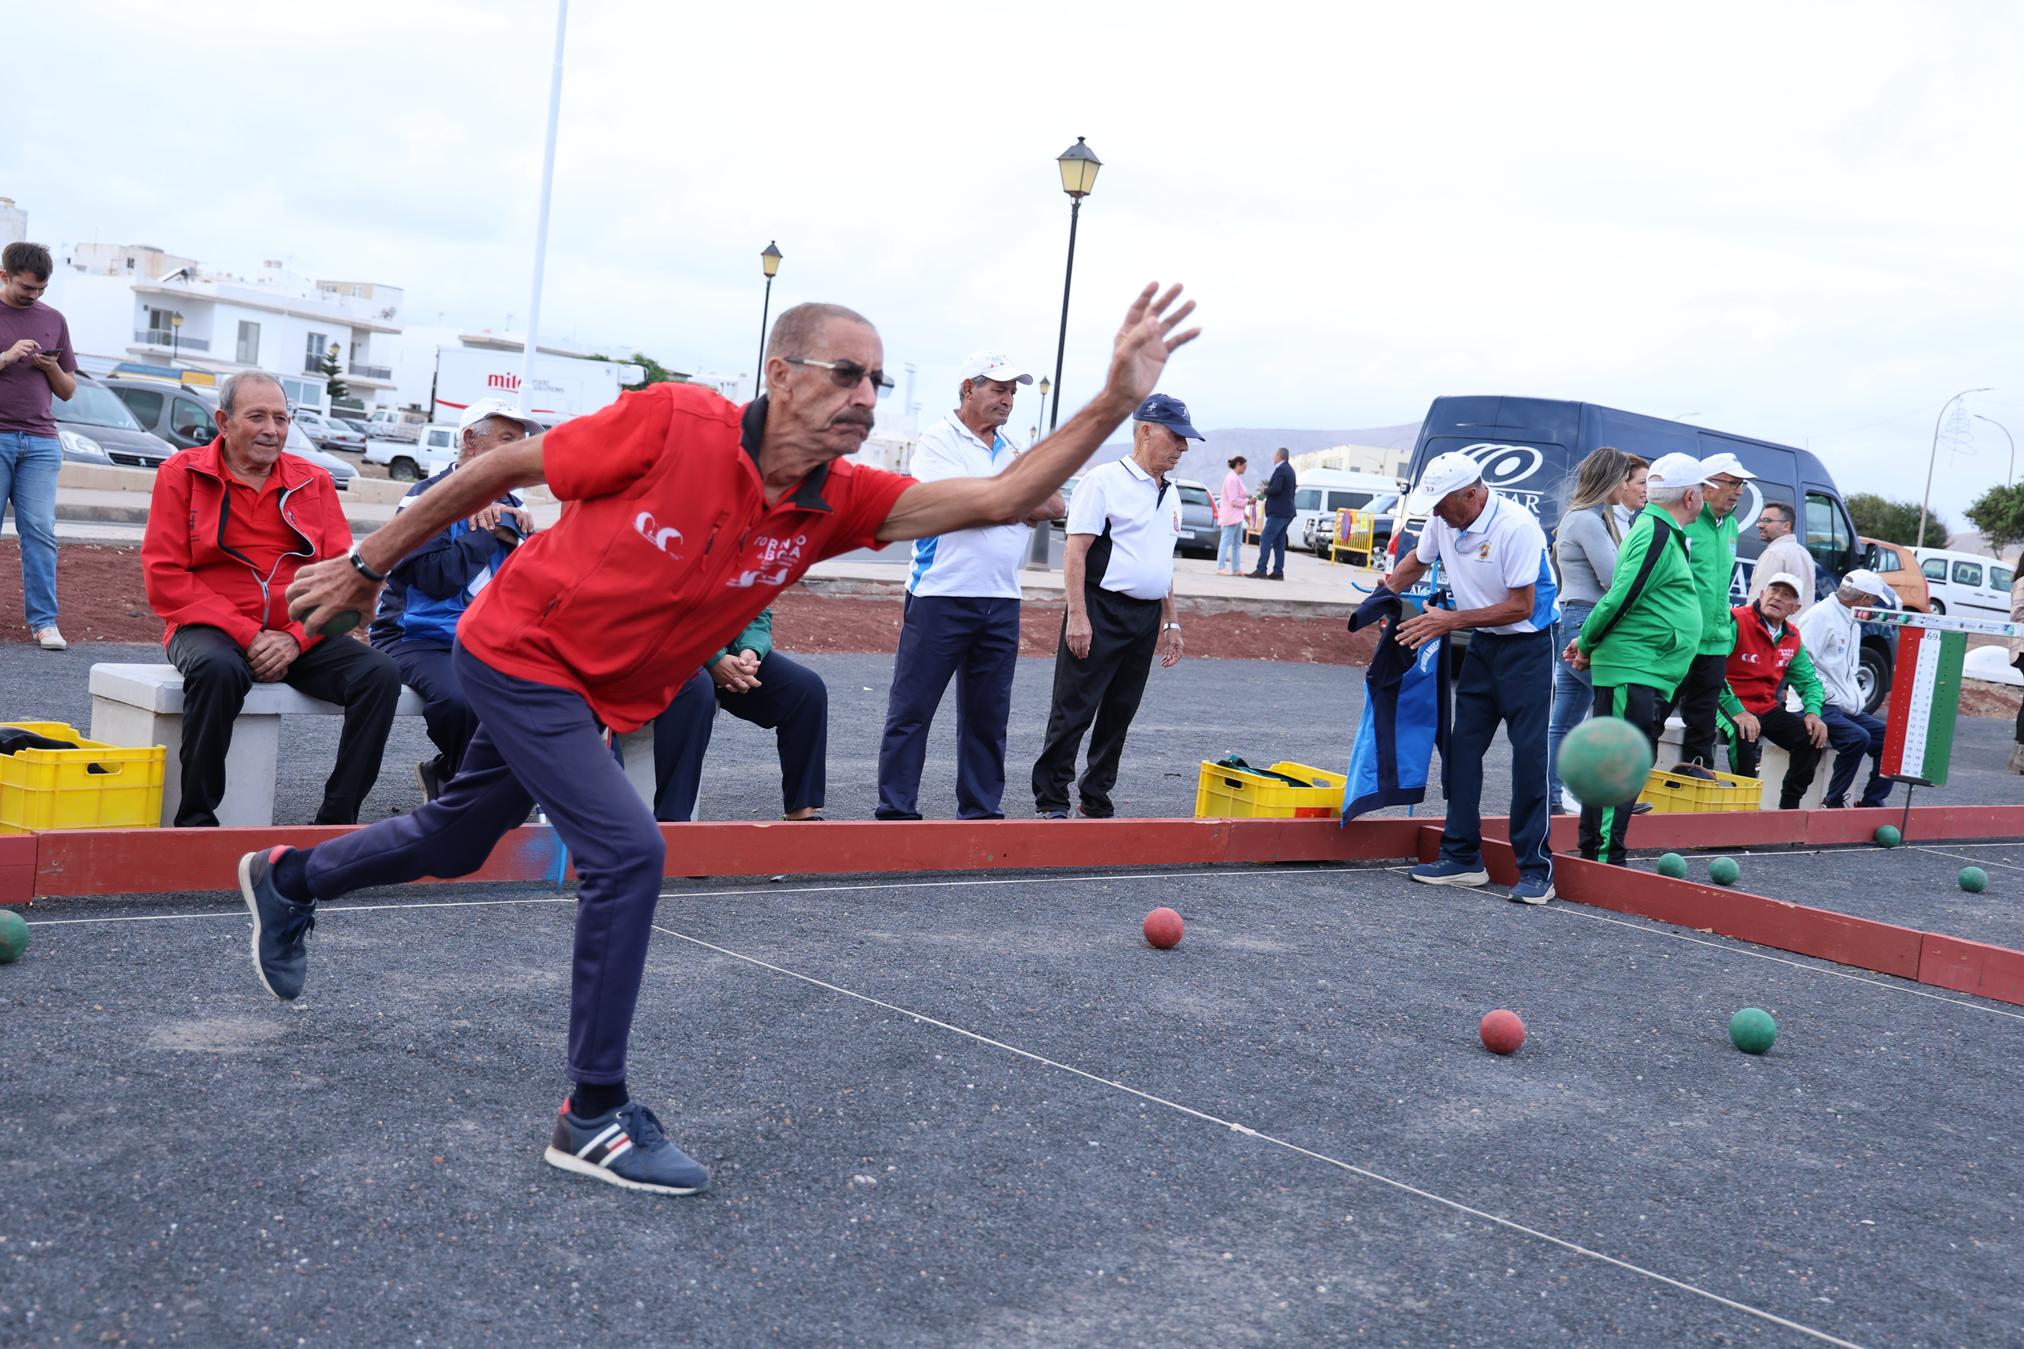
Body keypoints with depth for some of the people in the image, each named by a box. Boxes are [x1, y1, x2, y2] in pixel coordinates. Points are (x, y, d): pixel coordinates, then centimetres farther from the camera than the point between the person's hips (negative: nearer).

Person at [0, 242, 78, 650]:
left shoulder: (53, 320, 16)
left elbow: (68, 390, 19)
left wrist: (52, 368, -1)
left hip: (41, 442, 3)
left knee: (40, 531, -3)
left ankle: (44, 621, -3)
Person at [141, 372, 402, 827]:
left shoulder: (313, 481, 13)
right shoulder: (181, 474, 5)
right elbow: (164, 577, -4)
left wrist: (296, 638, -12)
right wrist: (248, 636, -14)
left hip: (297, 639, 3)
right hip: (212, 630, -3)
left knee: (379, 673, -22)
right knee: (218, 669, -38)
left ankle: (337, 818, -17)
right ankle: (195, 820, -24)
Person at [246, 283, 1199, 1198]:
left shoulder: (837, 503, -14)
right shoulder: (672, 423, -26)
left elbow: (998, 498, -23)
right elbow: (502, 469, -14)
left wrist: (1112, 404, -32)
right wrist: (367, 565, -7)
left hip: (600, 698, 7)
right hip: (519, 652, -6)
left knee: (452, 845, 23)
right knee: (627, 853, -19)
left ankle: (288, 880, 52)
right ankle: (594, 1119, -7)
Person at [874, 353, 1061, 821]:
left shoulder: (1015, 450, 17)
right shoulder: (939, 441, -3)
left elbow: (1054, 506, 5)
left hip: (1001, 603, 6)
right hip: (941, 598, -6)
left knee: (988, 717, 10)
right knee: (911, 710, -2)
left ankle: (982, 810, 18)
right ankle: (896, 810, 3)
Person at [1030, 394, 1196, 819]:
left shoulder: (1170, 494, 16)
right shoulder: (1103, 481, -7)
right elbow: (1075, 551, -12)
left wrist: (1171, 623, 20)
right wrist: (1077, 615, -18)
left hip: (1146, 618, 7)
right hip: (1101, 613, -7)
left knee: (1119, 713, 11)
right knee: (1074, 709, -5)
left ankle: (1096, 798, 21)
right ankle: (1050, 799, 3)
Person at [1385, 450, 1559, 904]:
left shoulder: (1516, 527, -24)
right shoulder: (1445, 520, -1)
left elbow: (1521, 607, -22)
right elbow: (1417, 561, 20)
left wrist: (1453, 620, -20)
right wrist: (1385, 593, 4)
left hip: (1529, 644, -8)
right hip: (1483, 644, 8)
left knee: (1530, 755, -9)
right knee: (1461, 747, 5)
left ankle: (1536, 869, -4)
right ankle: (1462, 857, 13)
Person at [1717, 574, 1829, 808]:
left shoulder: (1792, 639, 10)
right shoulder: (1736, 622, -14)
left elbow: (1809, 681, 18)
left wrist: (1813, 712, -4)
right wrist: (1737, 712, -29)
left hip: (1767, 709, 7)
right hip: (1730, 707, -7)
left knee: (1813, 736, -9)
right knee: (1745, 736, -37)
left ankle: (1789, 807, 3)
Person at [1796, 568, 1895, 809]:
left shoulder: (1853, 624, 23)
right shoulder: (1820, 616, -9)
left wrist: (1855, 699, 11)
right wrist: (1834, 696, -18)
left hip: (1846, 707, 10)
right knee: (1858, 737, -29)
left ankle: (1871, 803, 3)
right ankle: (1833, 803, -16)